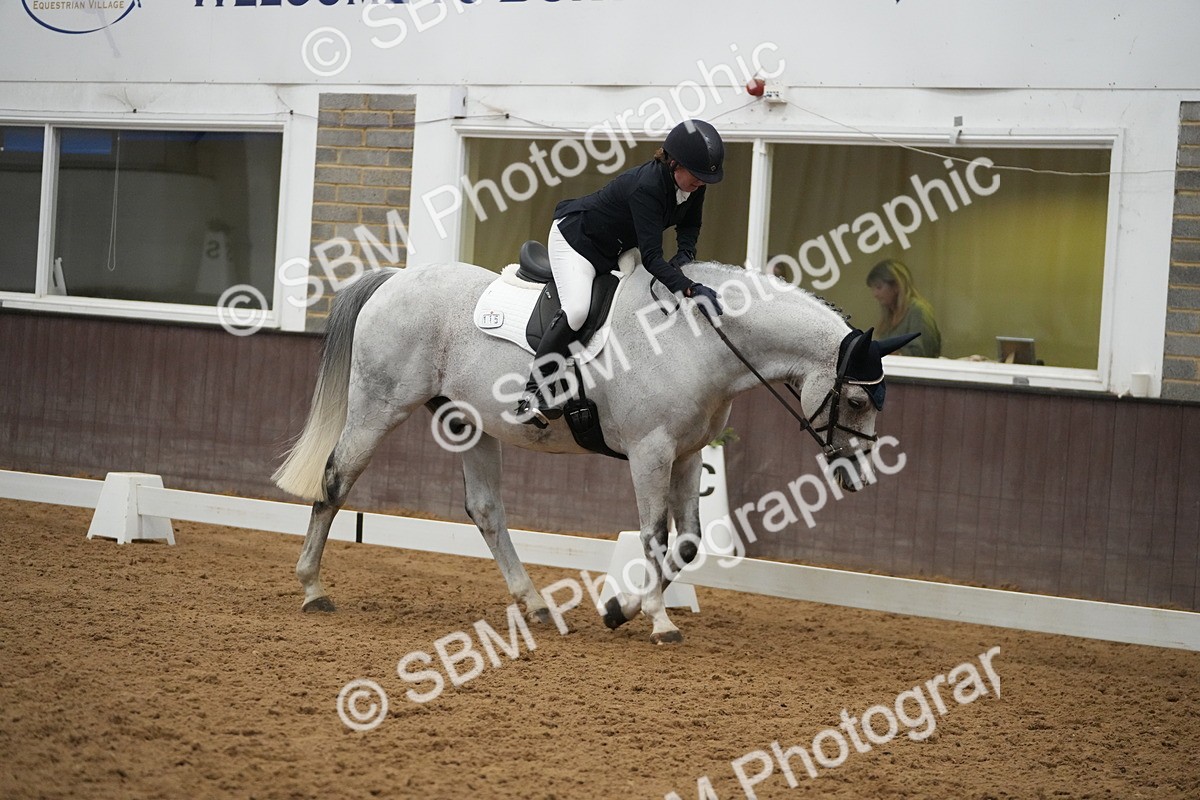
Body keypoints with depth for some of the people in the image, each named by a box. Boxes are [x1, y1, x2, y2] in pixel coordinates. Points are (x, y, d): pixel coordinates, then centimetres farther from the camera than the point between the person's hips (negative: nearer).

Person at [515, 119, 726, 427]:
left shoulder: (693, 185, -14)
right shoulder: (646, 187, -38)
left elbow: (689, 224, 8)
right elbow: (651, 257, -41)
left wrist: (685, 255, -13)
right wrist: (691, 290, -51)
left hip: (616, 247, 9)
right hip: (574, 237, -9)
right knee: (576, 310, -27)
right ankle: (533, 395, -22)